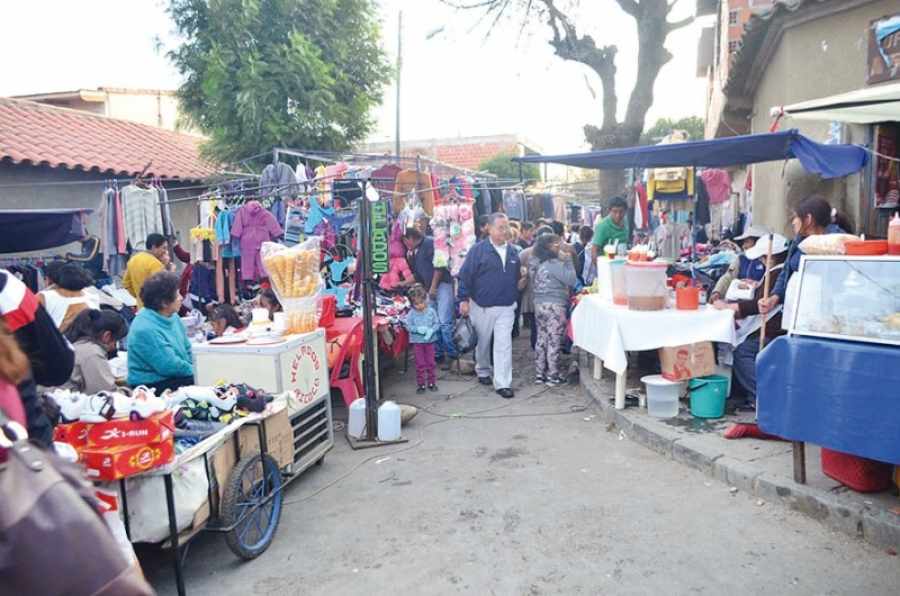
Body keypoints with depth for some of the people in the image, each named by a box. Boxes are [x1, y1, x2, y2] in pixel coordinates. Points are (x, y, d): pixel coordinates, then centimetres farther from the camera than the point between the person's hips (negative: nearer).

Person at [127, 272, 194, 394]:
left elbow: (186, 349, 15)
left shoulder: (173, 317, 6)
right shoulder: (145, 329, -21)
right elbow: (169, 366, -20)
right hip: (153, 385, -8)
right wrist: (191, 370, -6)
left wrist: (190, 367, -1)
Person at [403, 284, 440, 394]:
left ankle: (431, 382, 22)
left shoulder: (431, 311, -5)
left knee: (430, 362, 10)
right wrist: (418, 329, -23)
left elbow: (437, 323, -3)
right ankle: (421, 384, 14)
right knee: (420, 364, 5)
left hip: (430, 340, 1)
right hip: (417, 341, -1)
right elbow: (408, 326, -8)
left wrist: (431, 330, -20)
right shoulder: (411, 313, -6)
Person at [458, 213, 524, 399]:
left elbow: (516, 277, 18)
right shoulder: (478, 249, -8)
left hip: (506, 307, 3)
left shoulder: (512, 252, 7)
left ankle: (502, 383, -1)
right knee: (482, 342, 14)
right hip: (482, 307, -2)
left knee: (504, 344, -4)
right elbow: (465, 275, -9)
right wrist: (464, 299, -13)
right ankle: (483, 370, 38)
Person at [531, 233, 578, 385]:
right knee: (554, 341, -1)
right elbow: (572, 280, -17)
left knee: (541, 340, 13)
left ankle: (540, 374, 18)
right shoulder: (555, 264, -16)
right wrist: (568, 259, -8)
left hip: (540, 304, 9)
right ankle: (552, 375, 6)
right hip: (554, 306, -9)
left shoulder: (538, 264, 10)